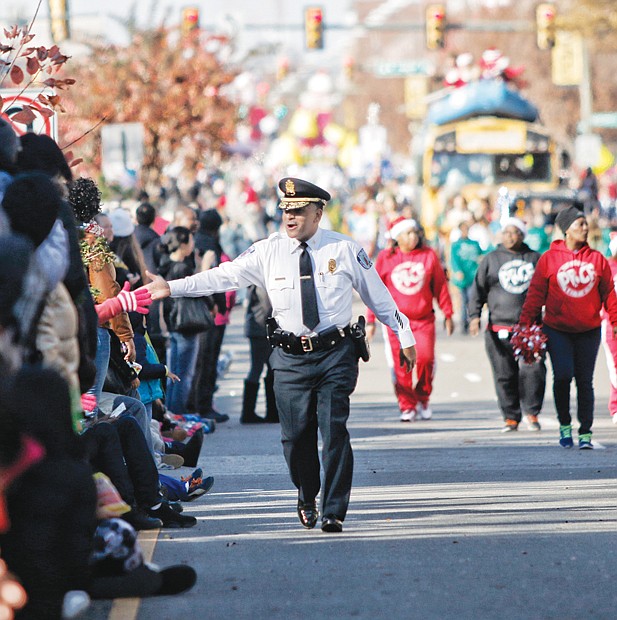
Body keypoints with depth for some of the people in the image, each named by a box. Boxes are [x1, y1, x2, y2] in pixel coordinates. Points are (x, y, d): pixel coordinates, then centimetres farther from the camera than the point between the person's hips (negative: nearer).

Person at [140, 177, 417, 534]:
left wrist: (404, 336, 13)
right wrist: (172, 288, -11)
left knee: (334, 429, -9)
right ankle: (307, 498, 30)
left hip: (336, 355, -1)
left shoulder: (345, 250, 1)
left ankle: (334, 512, 0)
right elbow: (222, 277, -2)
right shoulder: (267, 252, 2)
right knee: (296, 434, 3)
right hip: (290, 357, 1)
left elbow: (378, 295, 9)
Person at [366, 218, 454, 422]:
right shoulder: (386, 258, 4)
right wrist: (370, 320, 6)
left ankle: (422, 399, 8)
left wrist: (448, 315, 13)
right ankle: (407, 406, 7)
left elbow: (440, 286, 11)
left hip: (424, 319, 0)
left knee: (425, 357, -15)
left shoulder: (429, 256, 5)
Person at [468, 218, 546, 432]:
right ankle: (511, 417, 9)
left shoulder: (535, 259, 12)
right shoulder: (491, 260, 10)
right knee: (504, 375, 0)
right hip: (499, 328, 0)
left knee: (533, 370, -12)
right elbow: (478, 290, 8)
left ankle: (532, 412, 2)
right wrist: (475, 315, -5)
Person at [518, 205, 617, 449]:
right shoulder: (549, 259, -1)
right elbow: (536, 293, 1)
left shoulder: (597, 259, 5)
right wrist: (525, 323, -4)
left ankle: (585, 433, 10)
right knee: (562, 375, -12)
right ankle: (564, 425, 10)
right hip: (557, 330, -2)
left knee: (585, 381, 3)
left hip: (588, 330, 2)